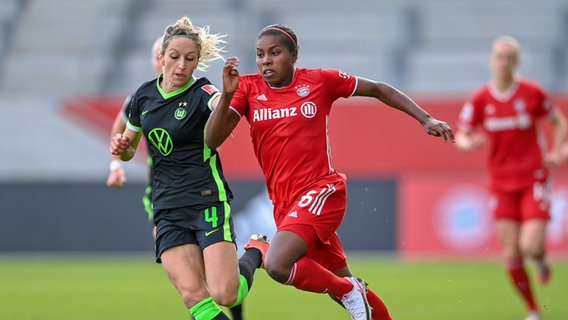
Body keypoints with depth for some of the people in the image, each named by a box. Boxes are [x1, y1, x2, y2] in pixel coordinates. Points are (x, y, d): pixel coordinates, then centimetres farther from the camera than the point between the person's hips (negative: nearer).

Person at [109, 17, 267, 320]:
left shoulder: (201, 93, -8)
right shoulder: (144, 95, 8)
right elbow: (129, 151, 22)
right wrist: (121, 147, -1)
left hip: (209, 200, -4)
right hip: (167, 209, 4)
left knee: (225, 294, -15)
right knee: (193, 294, -14)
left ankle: (255, 251, 17)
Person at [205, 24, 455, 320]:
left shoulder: (319, 81, -3)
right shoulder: (248, 87, 2)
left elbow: (378, 90, 8)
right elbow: (213, 140, -7)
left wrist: (425, 119, 2)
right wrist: (226, 95, -23)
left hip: (320, 192, -4)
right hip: (284, 203, 4)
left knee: (276, 265, -26)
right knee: (343, 286, 9)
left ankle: (349, 290, -4)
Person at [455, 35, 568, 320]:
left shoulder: (532, 93, -5)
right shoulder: (479, 99, -2)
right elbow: (461, 136, 4)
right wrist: (469, 143, -19)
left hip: (534, 179, -2)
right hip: (501, 182, 2)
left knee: (531, 246, -16)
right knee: (511, 255, -3)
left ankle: (542, 260, 22)